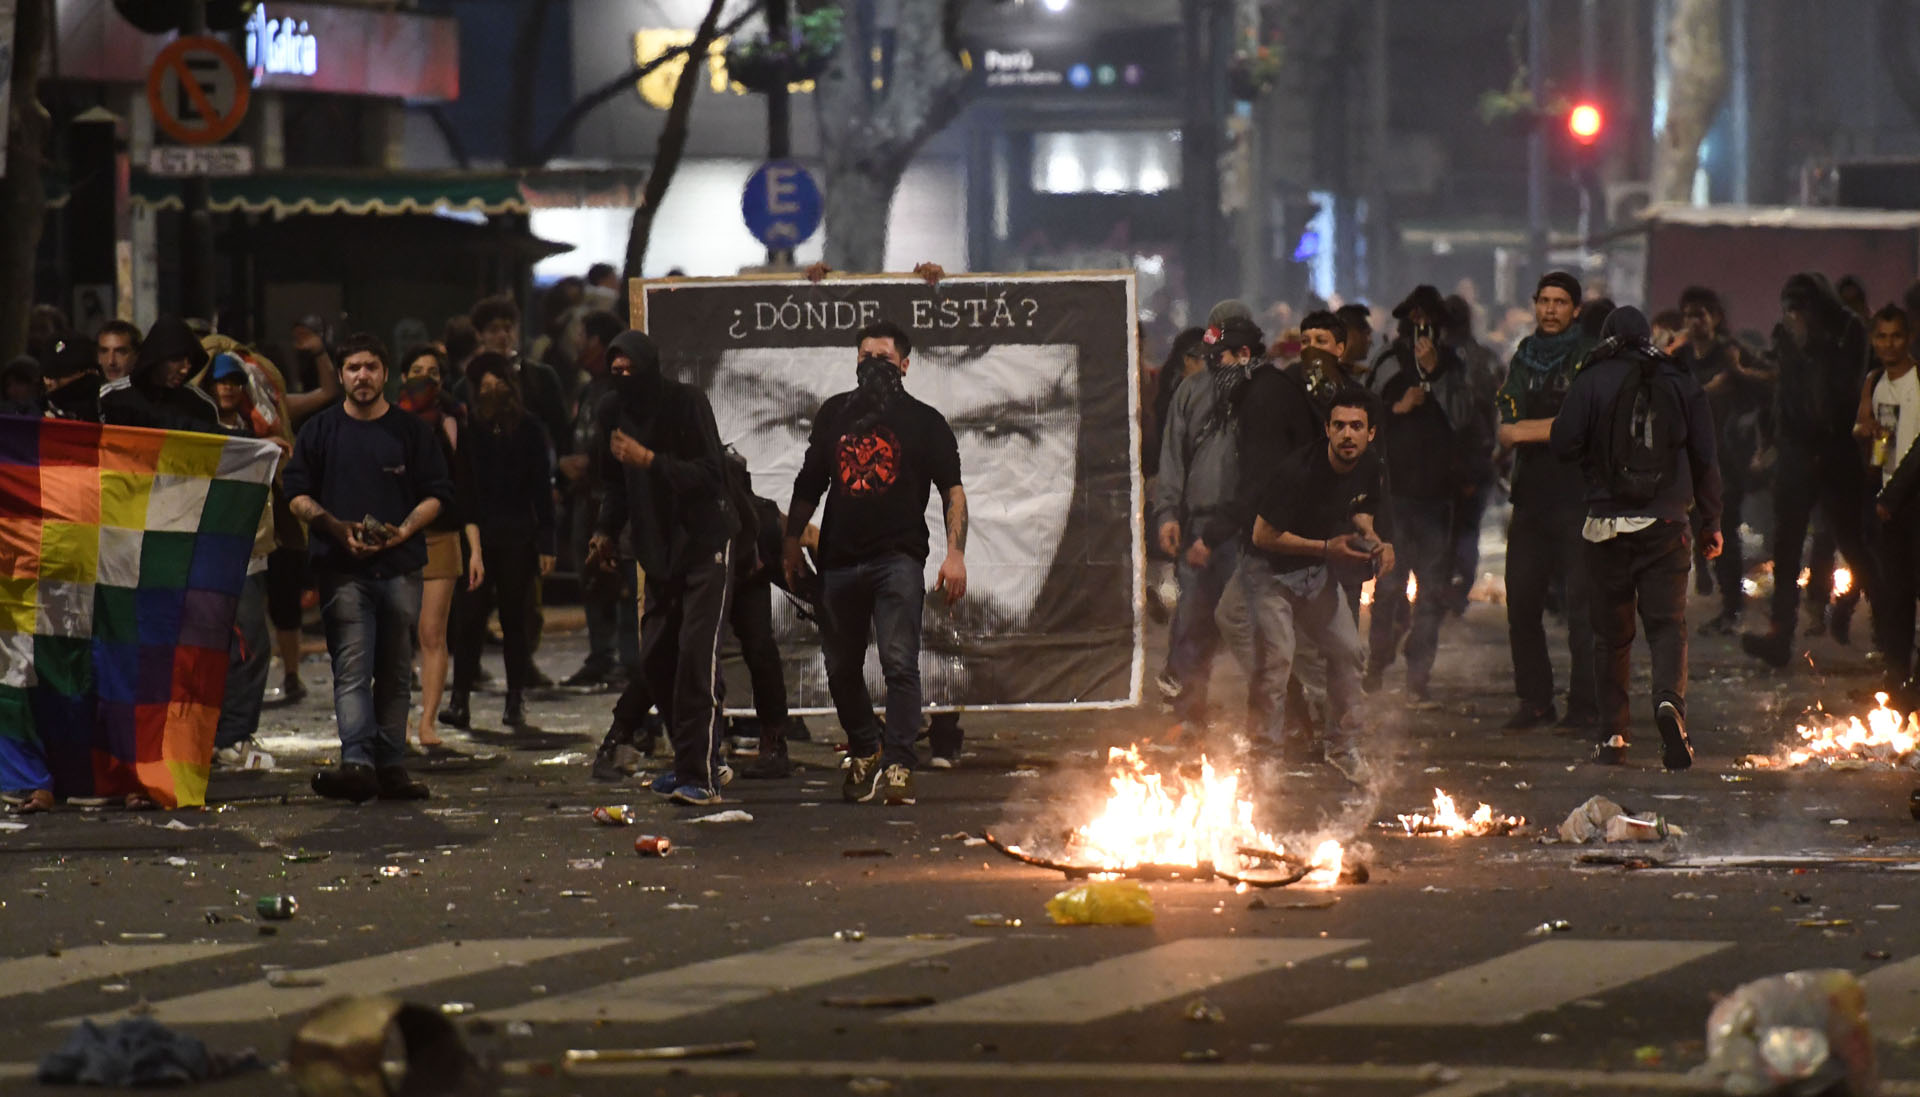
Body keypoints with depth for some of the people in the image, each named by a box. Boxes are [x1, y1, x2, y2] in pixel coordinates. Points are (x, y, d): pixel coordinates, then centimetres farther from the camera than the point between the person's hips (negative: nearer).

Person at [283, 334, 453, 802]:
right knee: (352, 669, -13)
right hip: (343, 566, -2)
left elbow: (436, 494, 8)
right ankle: (357, 763, -24)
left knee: (394, 672, 4)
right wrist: (338, 528, -10)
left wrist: (403, 531, -9)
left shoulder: (412, 432, 10)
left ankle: (390, 767, 7)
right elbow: (298, 494, 7)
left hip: (400, 565, 2)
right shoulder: (319, 431, 10)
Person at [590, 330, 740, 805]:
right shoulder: (614, 412, 4)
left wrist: (650, 461, -30)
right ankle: (694, 761, 22)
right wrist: (608, 530, 2)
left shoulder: (685, 402, -16)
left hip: (704, 546, -7)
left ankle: (701, 776, -18)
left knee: (696, 655, -15)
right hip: (659, 552, 7)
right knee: (655, 659, 8)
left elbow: (710, 476, -23)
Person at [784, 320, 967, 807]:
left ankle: (897, 766, -20)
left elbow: (953, 492, 0)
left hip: (897, 559, -4)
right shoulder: (835, 414, 15)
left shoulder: (924, 421, 5)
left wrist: (955, 553, -11)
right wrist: (792, 540, 17)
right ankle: (864, 753, 32)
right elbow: (809, 484, 22)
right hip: (840, 560, 4)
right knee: (842, 670, 12)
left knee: (900, 664, -16)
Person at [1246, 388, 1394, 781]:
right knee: (1278, 653, -16)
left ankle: (1344, 747, 18)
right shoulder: (1297, 472, -30)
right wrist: (1327, 548, -26)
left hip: (1317, 571, 7)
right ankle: (1270, 745, -4)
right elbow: (1263, 535, -24)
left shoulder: (1371, 471, -7)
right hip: (1271, 570, -7)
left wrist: (1376, 543, -10)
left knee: (1347, 649, 4)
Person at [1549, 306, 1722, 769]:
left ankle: (1612, 735, 8)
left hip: (1608, 523, 0)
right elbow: (1706, 460, 6)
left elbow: (1564, 444, -9)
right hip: (1665, 523, 1)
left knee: (1612, 631, 9)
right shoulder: (1681, 384, 5)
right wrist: (1710, 522, 14)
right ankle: (1669, 699, -28)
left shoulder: (1593, 381, -2)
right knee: (1667, 622, 0)